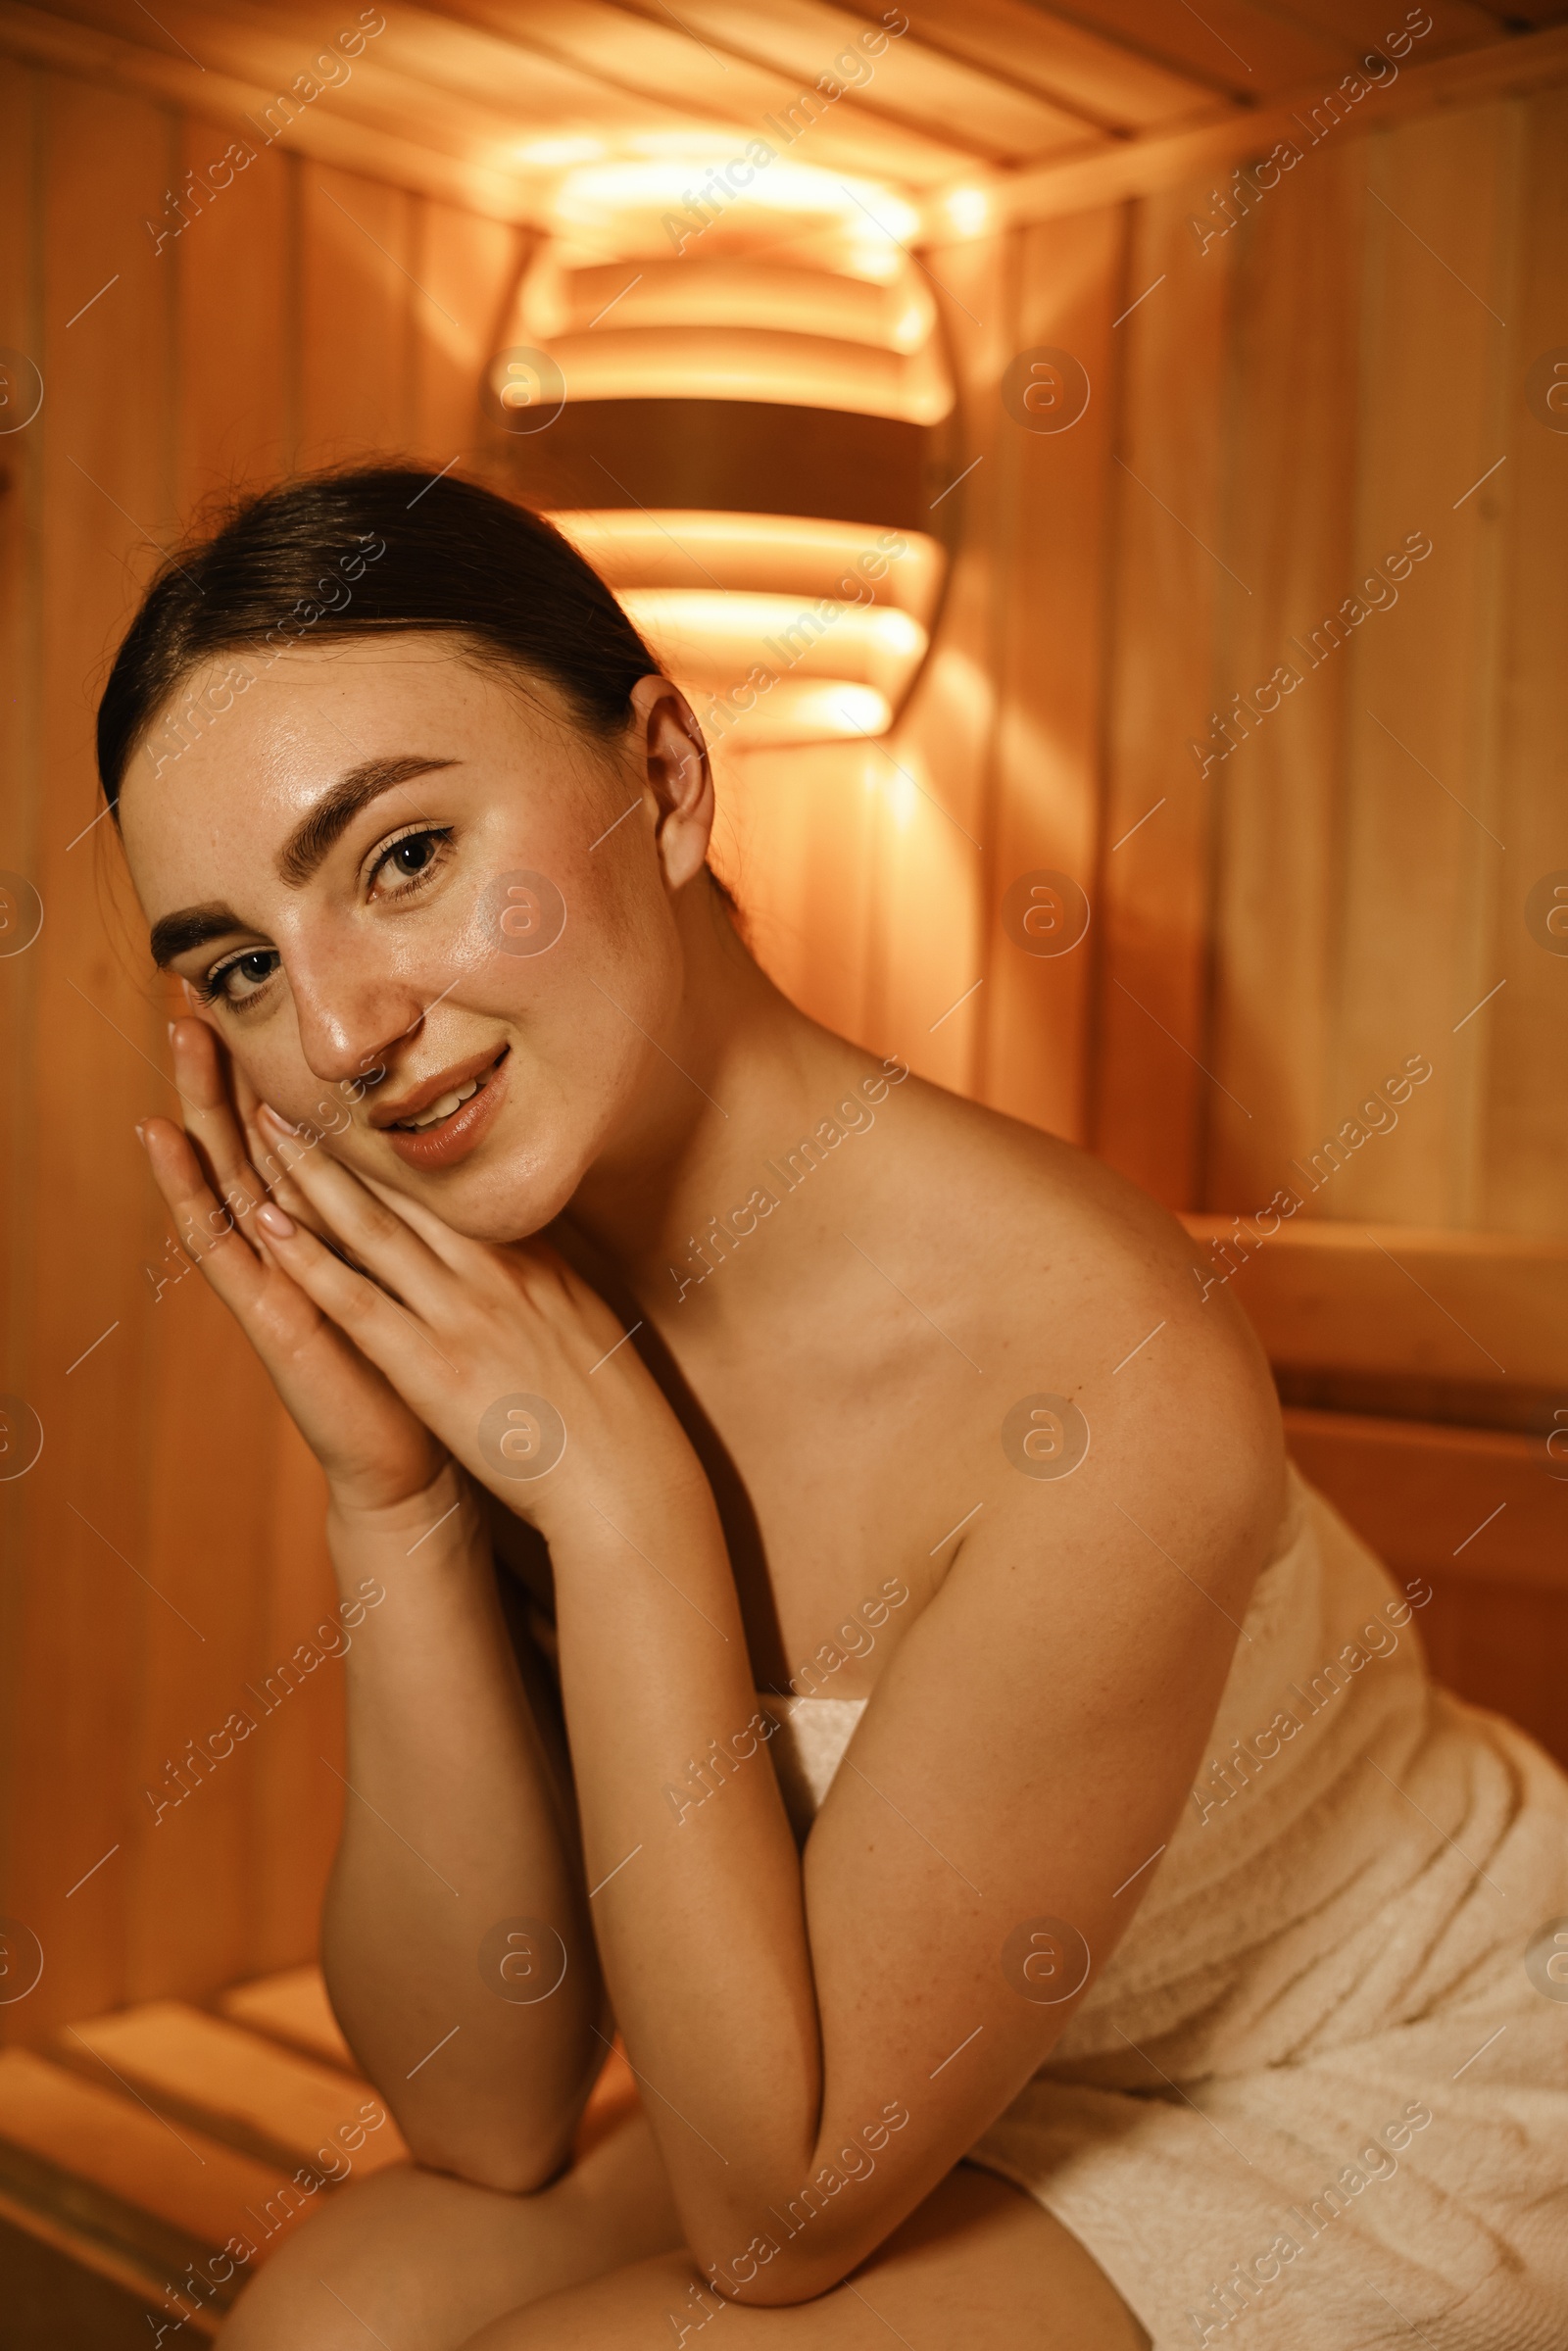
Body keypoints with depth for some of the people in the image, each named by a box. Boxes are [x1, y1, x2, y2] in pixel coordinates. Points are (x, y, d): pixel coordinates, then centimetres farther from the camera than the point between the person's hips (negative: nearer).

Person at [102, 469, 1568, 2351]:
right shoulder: (466, 1312, -14)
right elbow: (488, 2117, -11)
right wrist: (393, 1499, -23)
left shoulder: (1103, 1387, -33)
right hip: (938, 2066, 5)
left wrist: (617, 1500, -30)